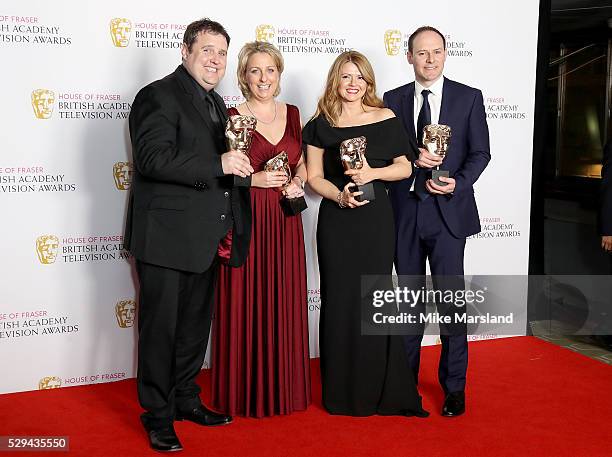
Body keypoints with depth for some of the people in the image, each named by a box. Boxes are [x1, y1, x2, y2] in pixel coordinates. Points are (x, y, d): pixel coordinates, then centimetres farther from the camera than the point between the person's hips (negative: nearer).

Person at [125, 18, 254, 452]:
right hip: (166, 239, -8)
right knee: (160, 327, 3)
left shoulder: (215, 102, 15)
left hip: (205, 240, 8)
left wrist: (224, 224, 17)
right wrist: (219, 164, -26)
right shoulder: (159, 96, -11)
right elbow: (152, 158, -23)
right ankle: (158, 415, 17)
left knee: (196, 325, 18)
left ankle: (186, 400, 34)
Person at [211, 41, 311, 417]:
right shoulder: (231, 117, -4)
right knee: (245, 305, 1)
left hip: (285, 223, 4)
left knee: (285, 305, 10)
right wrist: (255, 179, -16)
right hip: (245, 221, -4)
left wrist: (298, 182, 0)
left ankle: (285, 387, 25)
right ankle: (246, 393, 16)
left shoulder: (291, 113, 10)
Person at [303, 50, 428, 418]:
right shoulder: (321, 124, 5)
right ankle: (341, 393, 15)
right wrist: (339, 194, -13)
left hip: (376, 218, 0)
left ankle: (379, 390, 15)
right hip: (336, 220, 1)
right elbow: (314, 176, 5)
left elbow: (405, 168, 6)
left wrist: (374, 173, -12)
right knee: (339, 300, 3)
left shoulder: (385, 119, 4)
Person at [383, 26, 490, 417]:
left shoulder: (469, 98, 2)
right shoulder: (393, 100, 7)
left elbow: (480, 152, 0)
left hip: (449, 211, -2)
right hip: (405, 212, 2)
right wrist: (413, 159, -14)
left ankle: (454, 386, 13)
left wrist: (458, 183, -16)